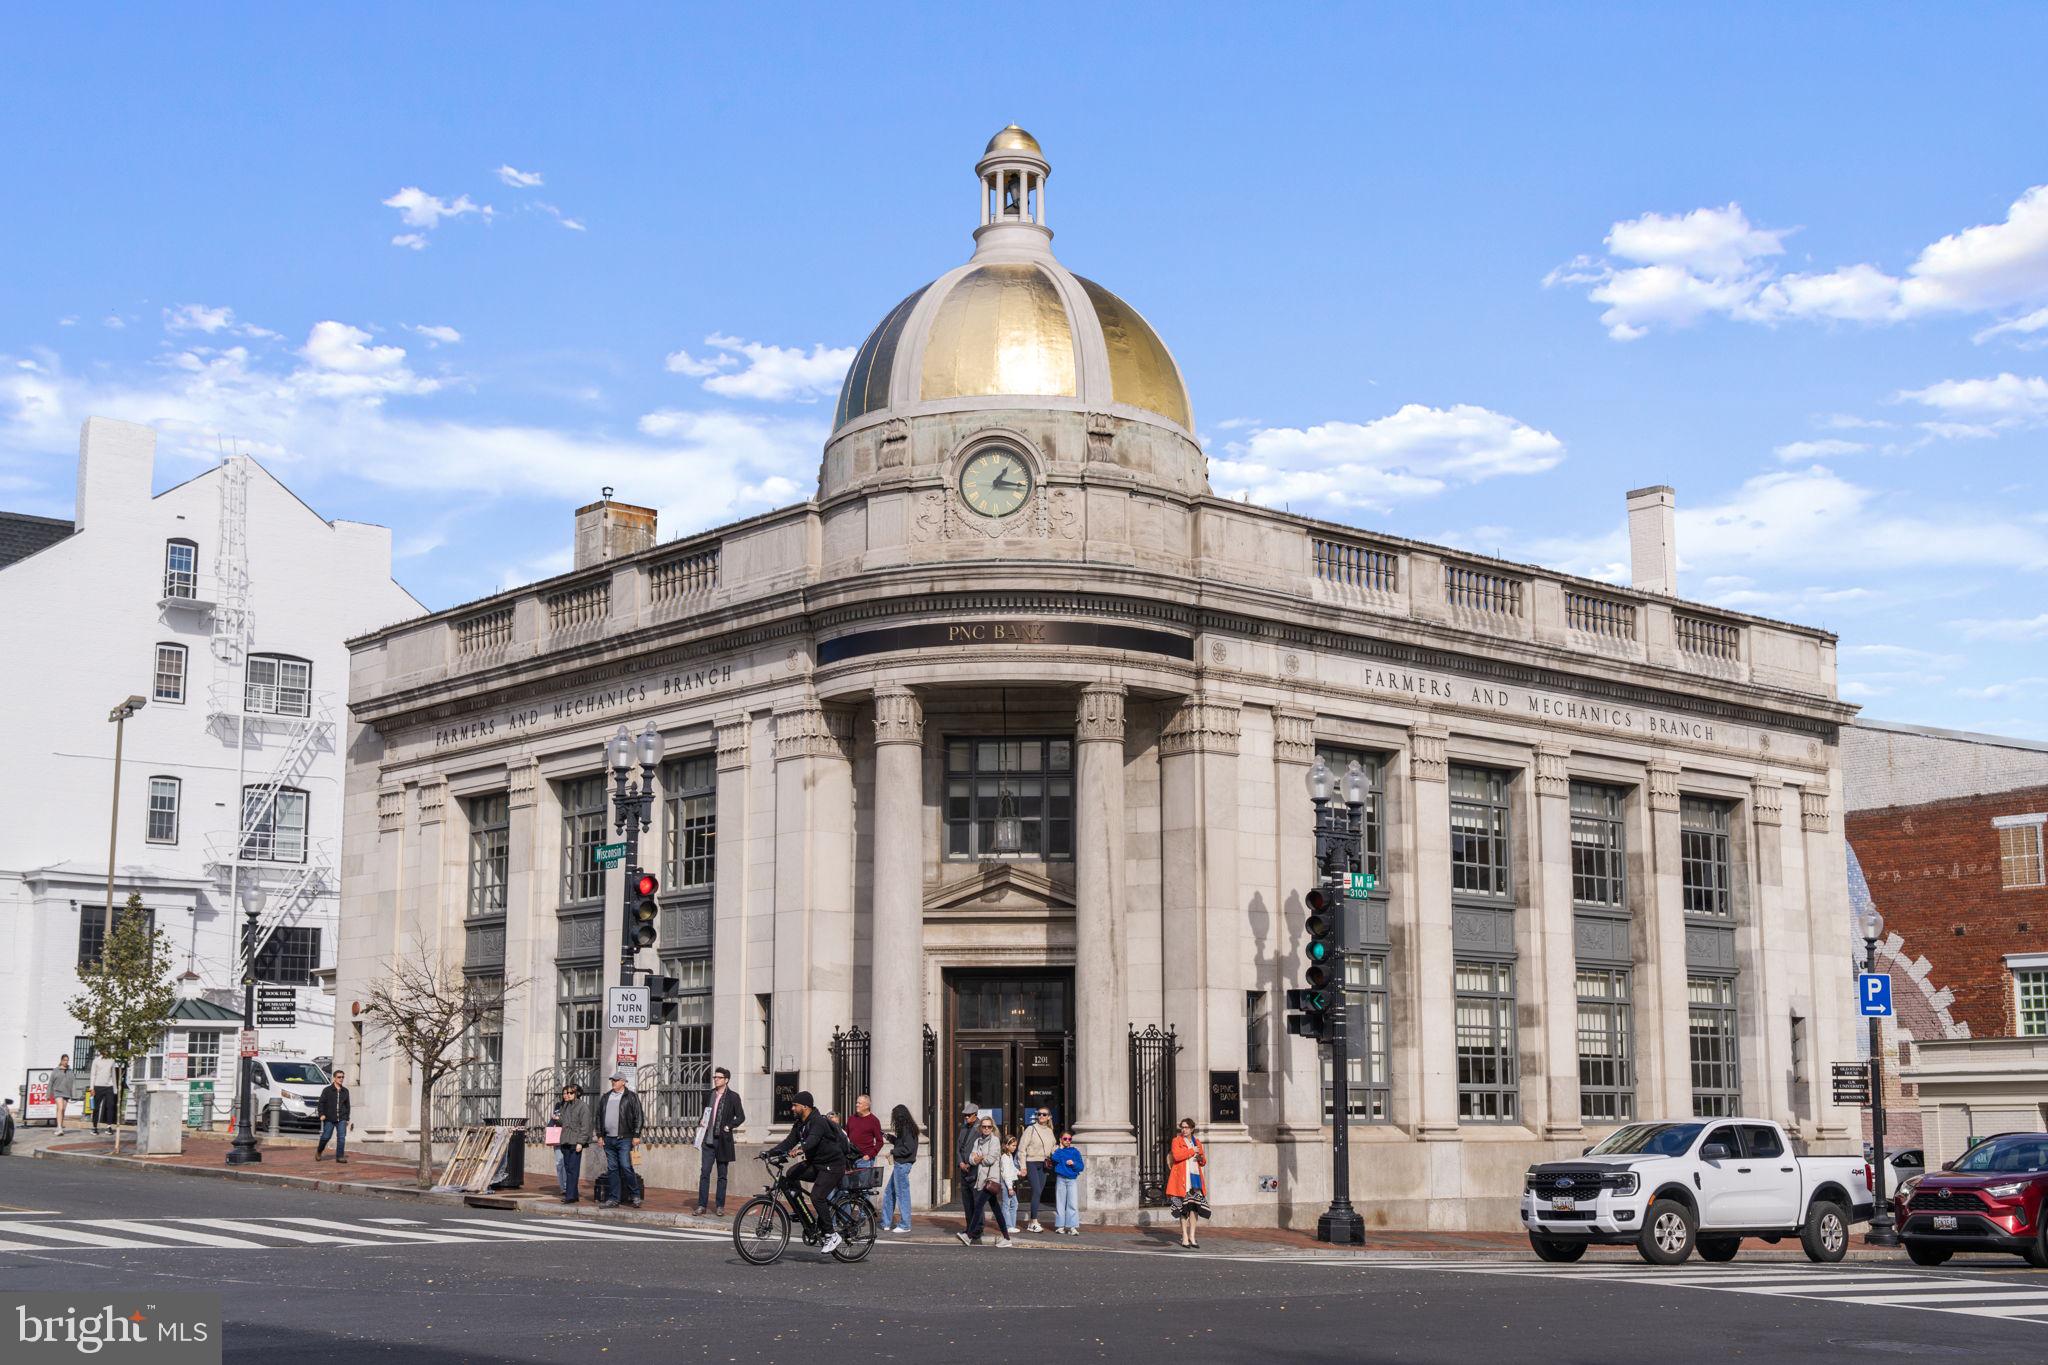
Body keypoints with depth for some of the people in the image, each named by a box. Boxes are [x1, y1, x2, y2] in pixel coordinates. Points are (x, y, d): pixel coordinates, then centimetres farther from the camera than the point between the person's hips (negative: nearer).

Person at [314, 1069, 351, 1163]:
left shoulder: (345, 1091, 11)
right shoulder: (327, 1090, 0)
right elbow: (321, 1103, -1)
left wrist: (347, 1118, 16)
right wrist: (321, 1114, -13)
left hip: (341, 1119, 3)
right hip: (329, 1119, -3)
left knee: (341, 1137, -8)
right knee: (325, 1137, 3)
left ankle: (340, 1157, -7)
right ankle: (319, 1151, 30)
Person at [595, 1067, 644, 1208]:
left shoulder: (631, 1097, 0)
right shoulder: (605, 1098, 16)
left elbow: (637, 1117, -4)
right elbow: (599, 1117, 18)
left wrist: (636, 1136, -10)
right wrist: (600, 1135, 11)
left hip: (624, 1139, -5)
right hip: (608, 1139, 5)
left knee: (626, 1167, -10)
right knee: (612, 1169, 7)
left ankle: (635, 1196, 2)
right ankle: (613, 1199, 10)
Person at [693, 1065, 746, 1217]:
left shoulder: (733, 1096, -2)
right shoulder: (709, 1094, 10)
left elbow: (741, 1117, 1)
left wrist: (729, 1126, -10)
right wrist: (701, 1124, 5)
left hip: (723, 1140, -3)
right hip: (708, 1139, 3)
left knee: (722, 1174, 6)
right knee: (704, 1172, -3)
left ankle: (720, 1206, 12)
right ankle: (701, 1205, -2)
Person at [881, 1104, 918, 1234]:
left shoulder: (907, 1129, -16)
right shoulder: (905, 1128, 13)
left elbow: (908, 1148, -21)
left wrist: (893, 1151, -12)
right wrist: (890, 1137, 17)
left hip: (903, 1165, -10)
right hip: (900, 1164, 10)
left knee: (902, 1194, -3)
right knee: (889, 1193, 15)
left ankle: (905, 1225, 3)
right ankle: (886, 1222, 22)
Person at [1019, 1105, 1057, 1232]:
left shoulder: (1050, 1132, 12)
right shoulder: (1031, 1129, -4)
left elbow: (1053, 1147, 25)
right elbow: (1022, 1148, -6)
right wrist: (1023, 1167, -11)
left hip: (1043, 1164, 5)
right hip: (1031, 1163, -5)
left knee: (1038, 1193, 5)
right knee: (1036, 1191, -16)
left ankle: (1031, 1224, 11)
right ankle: (1034, 1223, -14)